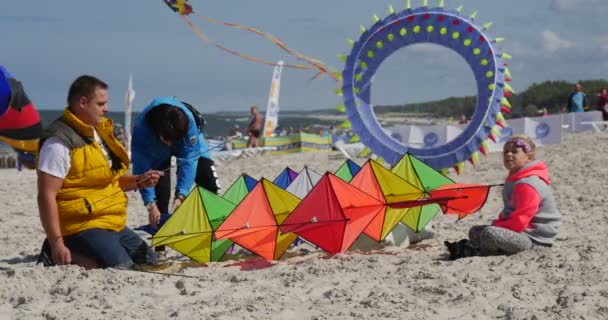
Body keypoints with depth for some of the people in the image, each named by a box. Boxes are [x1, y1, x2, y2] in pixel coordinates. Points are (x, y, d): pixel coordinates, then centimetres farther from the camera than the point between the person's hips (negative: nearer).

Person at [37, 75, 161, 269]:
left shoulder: (98, 132, 13)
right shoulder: (60, 142, -17)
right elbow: (47, 196, -21)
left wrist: (138, 181, 6)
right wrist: (57, 244, -25)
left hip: (114, 224, 10)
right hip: (83, 226, -9)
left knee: (150, 262, 13)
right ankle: (61, 257, -9)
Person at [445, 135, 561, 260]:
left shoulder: (528, 184, -20)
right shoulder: (515, 178, 16)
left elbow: (519, 221, -24)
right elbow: (509, 211, 24)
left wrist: (496, 226, -13)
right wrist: (497, 224, 6)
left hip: (533, 239, -11)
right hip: (521, 228, 11)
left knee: (489, 233, -34)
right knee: (475, 231, 13)